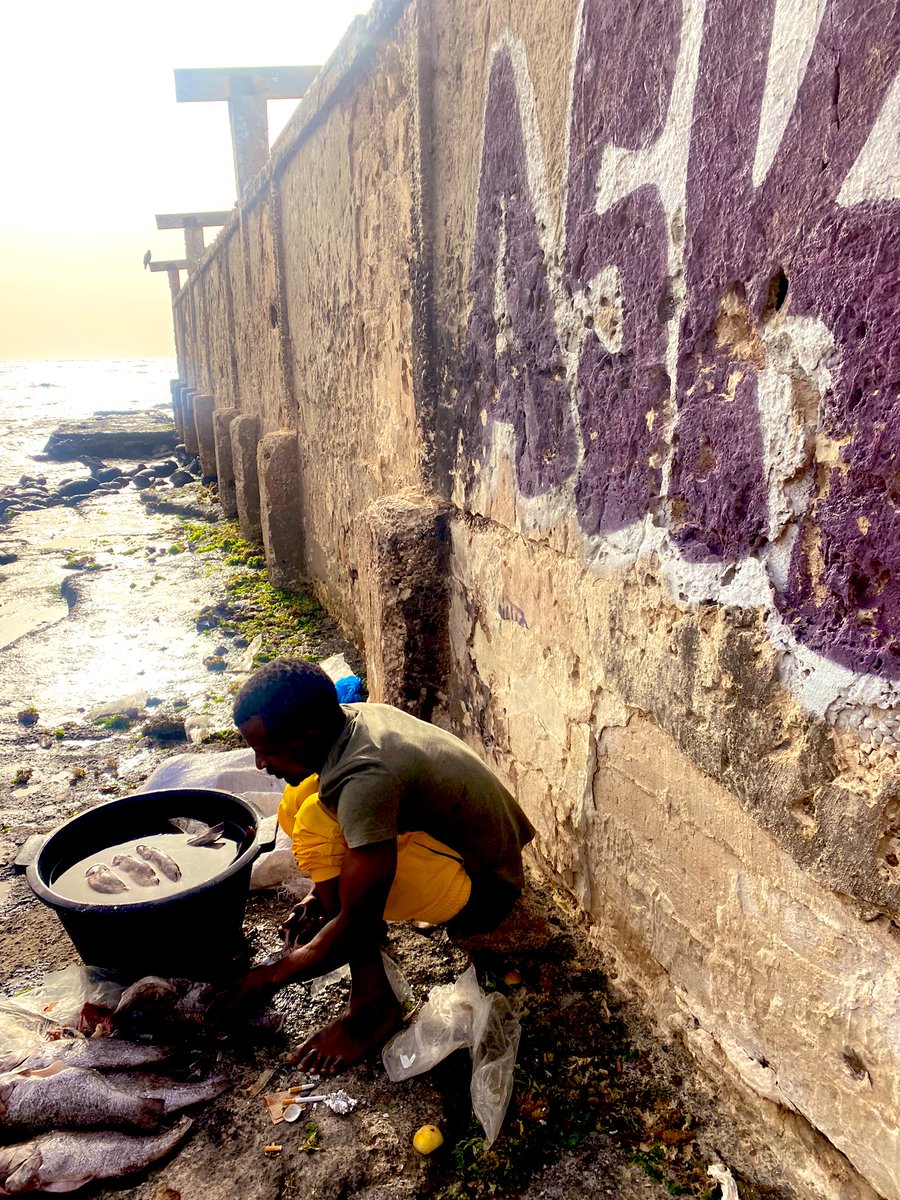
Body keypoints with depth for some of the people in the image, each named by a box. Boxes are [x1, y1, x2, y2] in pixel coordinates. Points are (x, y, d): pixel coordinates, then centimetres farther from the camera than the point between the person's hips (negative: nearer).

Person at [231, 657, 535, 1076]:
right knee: (298, 801, -1)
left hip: (480, 891, -8)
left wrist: (274, 973, -11)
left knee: (316, 820, -26)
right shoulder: (351, 718, -7)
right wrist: (322, 892, 7)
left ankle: (372, 1003, -11)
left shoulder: (367, 779, -33)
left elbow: (356, 924, -26)